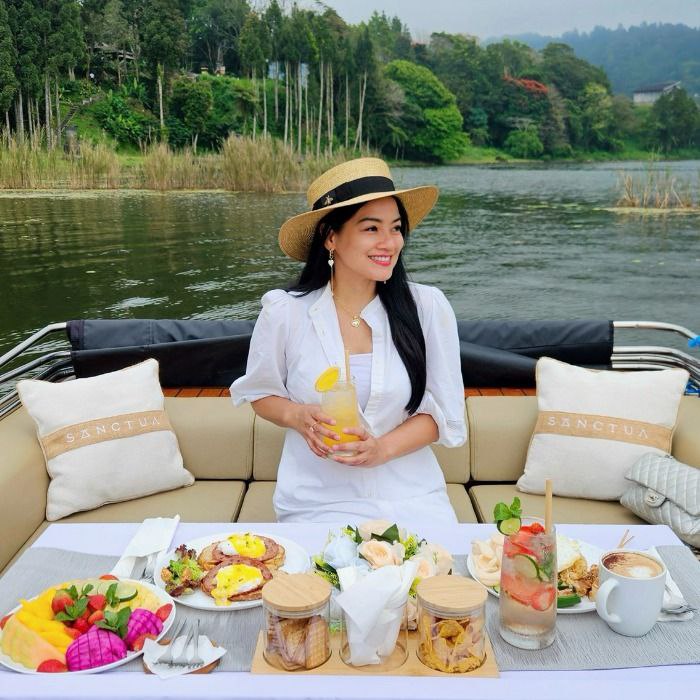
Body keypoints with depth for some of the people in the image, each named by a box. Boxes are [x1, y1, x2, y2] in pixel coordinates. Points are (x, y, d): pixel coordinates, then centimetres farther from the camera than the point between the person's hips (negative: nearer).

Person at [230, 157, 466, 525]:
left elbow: (443, 412, 0)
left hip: (411, 497, 1)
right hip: (318, 503, -1)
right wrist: (296, 415, -12)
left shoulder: (428, 307, -5)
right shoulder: (284, 312, -5)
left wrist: (383, 448, -17)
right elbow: (259, 392, 10)